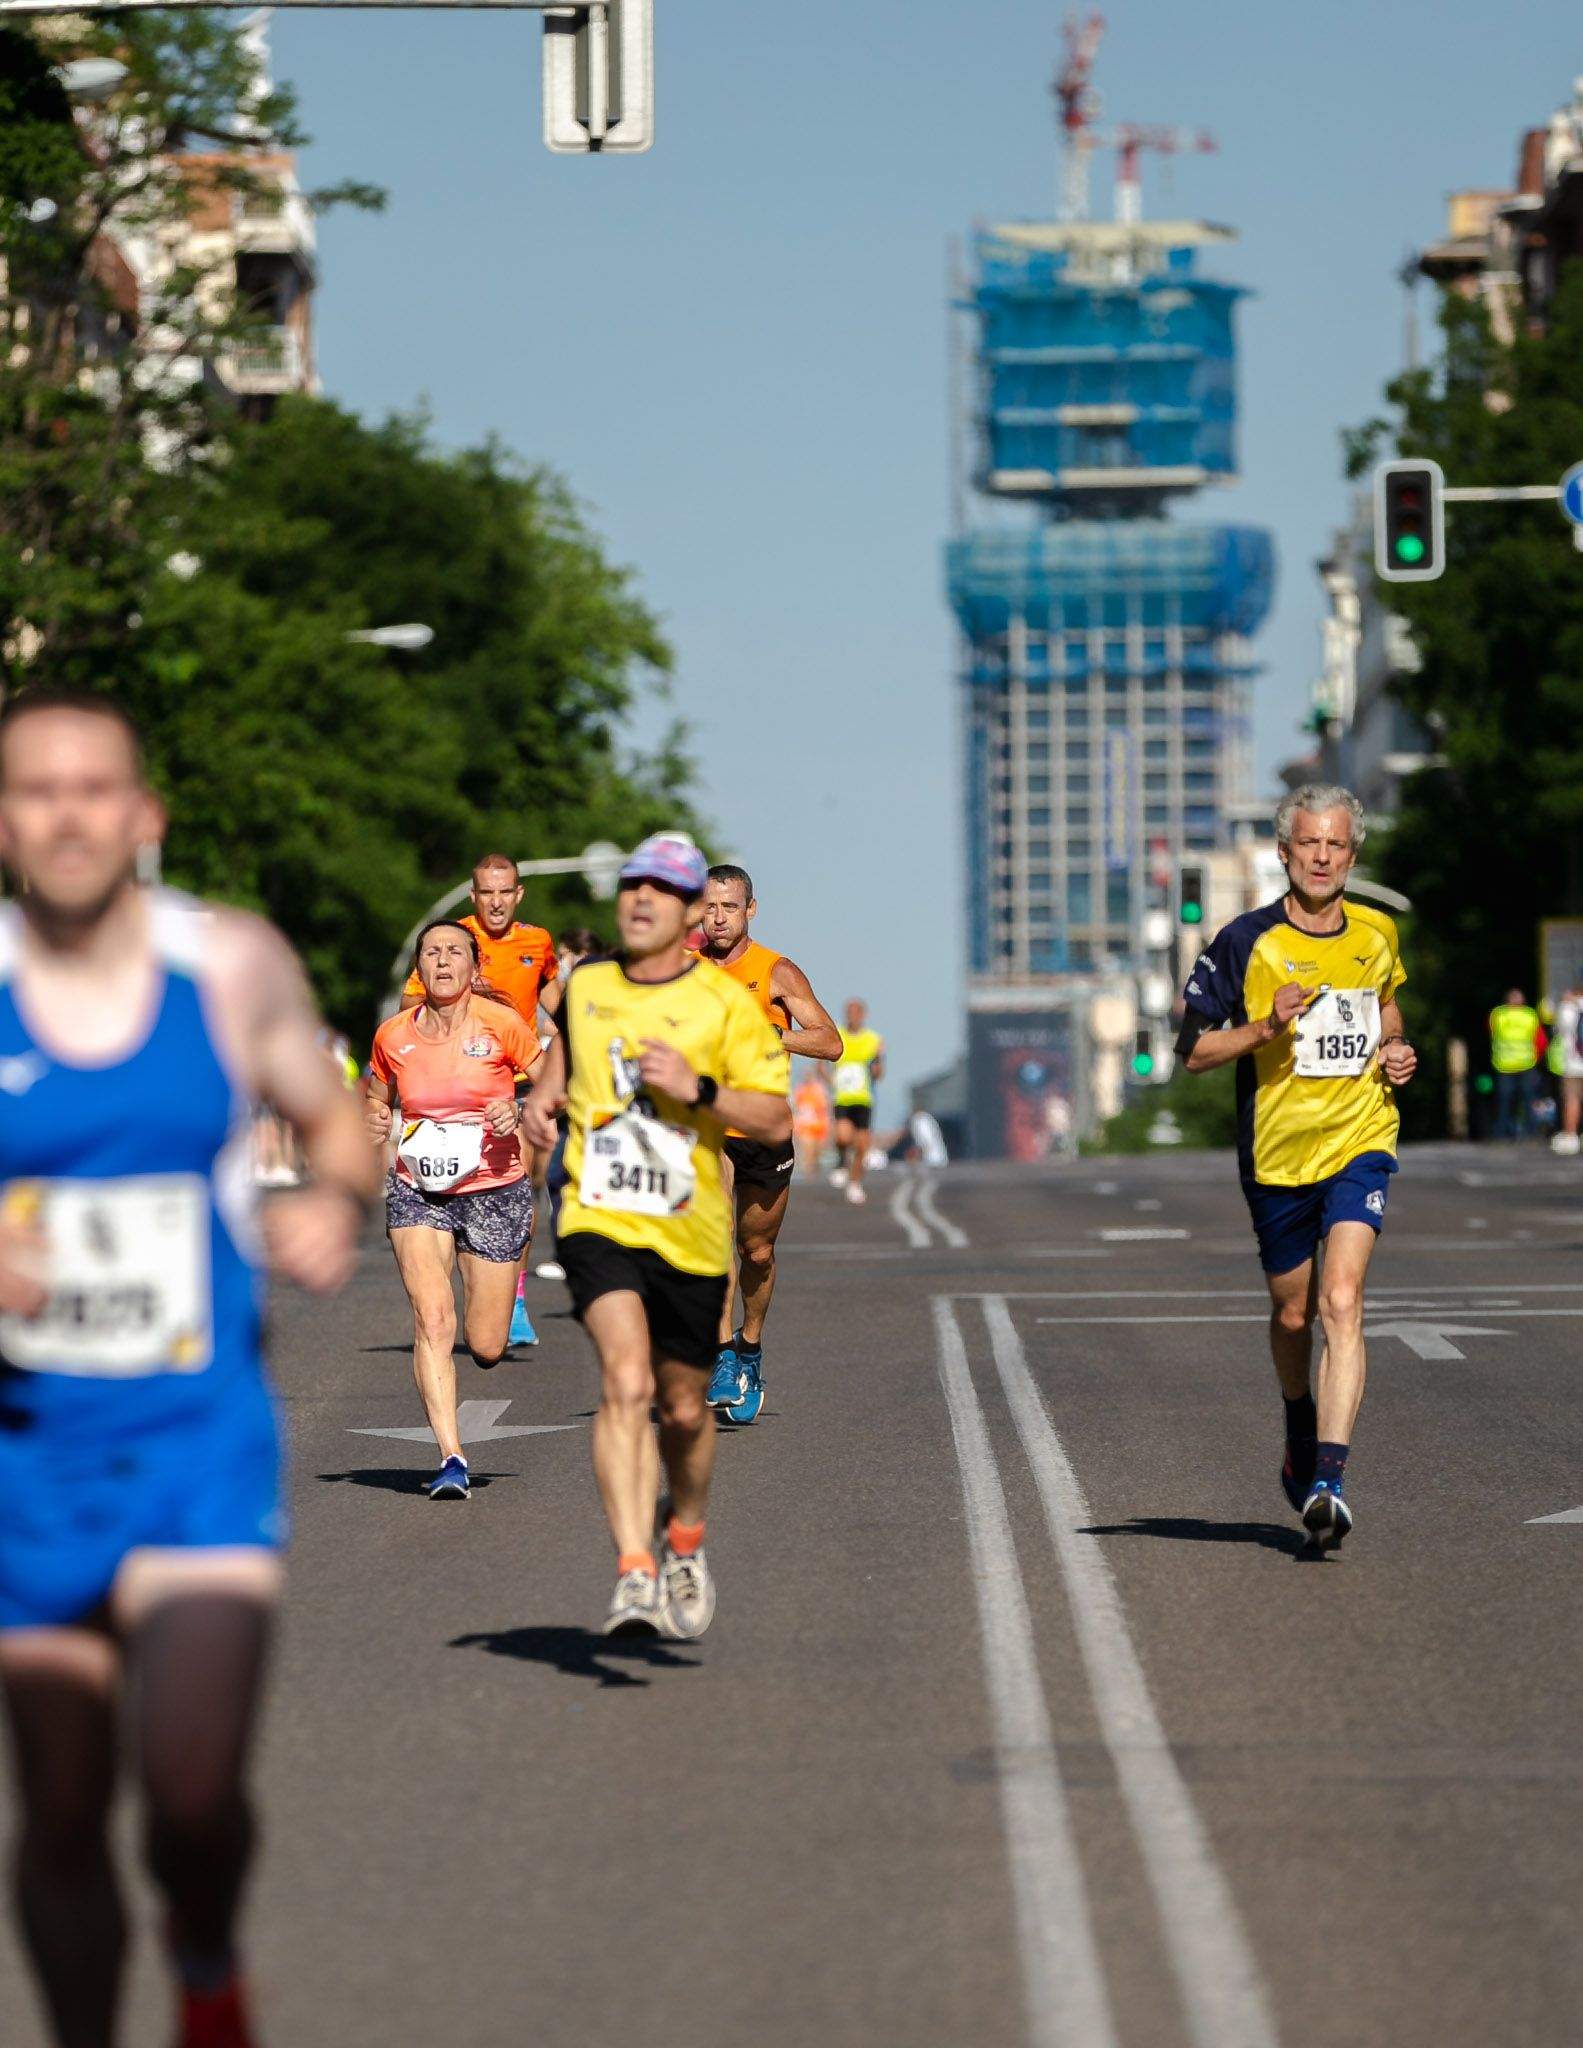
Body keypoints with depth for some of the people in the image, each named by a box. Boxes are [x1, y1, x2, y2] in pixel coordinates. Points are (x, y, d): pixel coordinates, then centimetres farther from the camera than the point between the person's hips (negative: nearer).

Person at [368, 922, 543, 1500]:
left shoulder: (501, 1024, -7)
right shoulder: (393, 1036, 1)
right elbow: (377, 1101, 18)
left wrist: (519, 1111, -18)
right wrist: (376, 1123, -4)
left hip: (495, 1190, -1)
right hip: (416, 1191, 1)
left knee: (486, 1347, 1)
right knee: (432, 1317, -20)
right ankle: (451, 1457, -19)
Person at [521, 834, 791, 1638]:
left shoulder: (727, 1002, -4)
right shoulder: (583, 984, 6)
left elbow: (776, 1121, -7)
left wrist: (698, 1089, -21)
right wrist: (543, 1094, 8)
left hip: (690, 1233, 0)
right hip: (598, 1219, 0)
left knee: (684, 1407, 12)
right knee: (625, 1381, -22)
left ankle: (684, 1537, 44)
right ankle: (634, 1572, -29)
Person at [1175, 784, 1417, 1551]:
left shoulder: (1377, 933, 4)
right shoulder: (1247, 942, -7)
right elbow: (1191, 1050, -5)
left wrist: (1395, 1051, 5)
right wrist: (1266, 1027, -21)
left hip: (1360, 1142, 0)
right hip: (1277, 1152, 0)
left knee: (1340, 1305, -17)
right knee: (1293, 1314, 13)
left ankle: (1327, 1479, -24)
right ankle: (1300, 1444, 42)